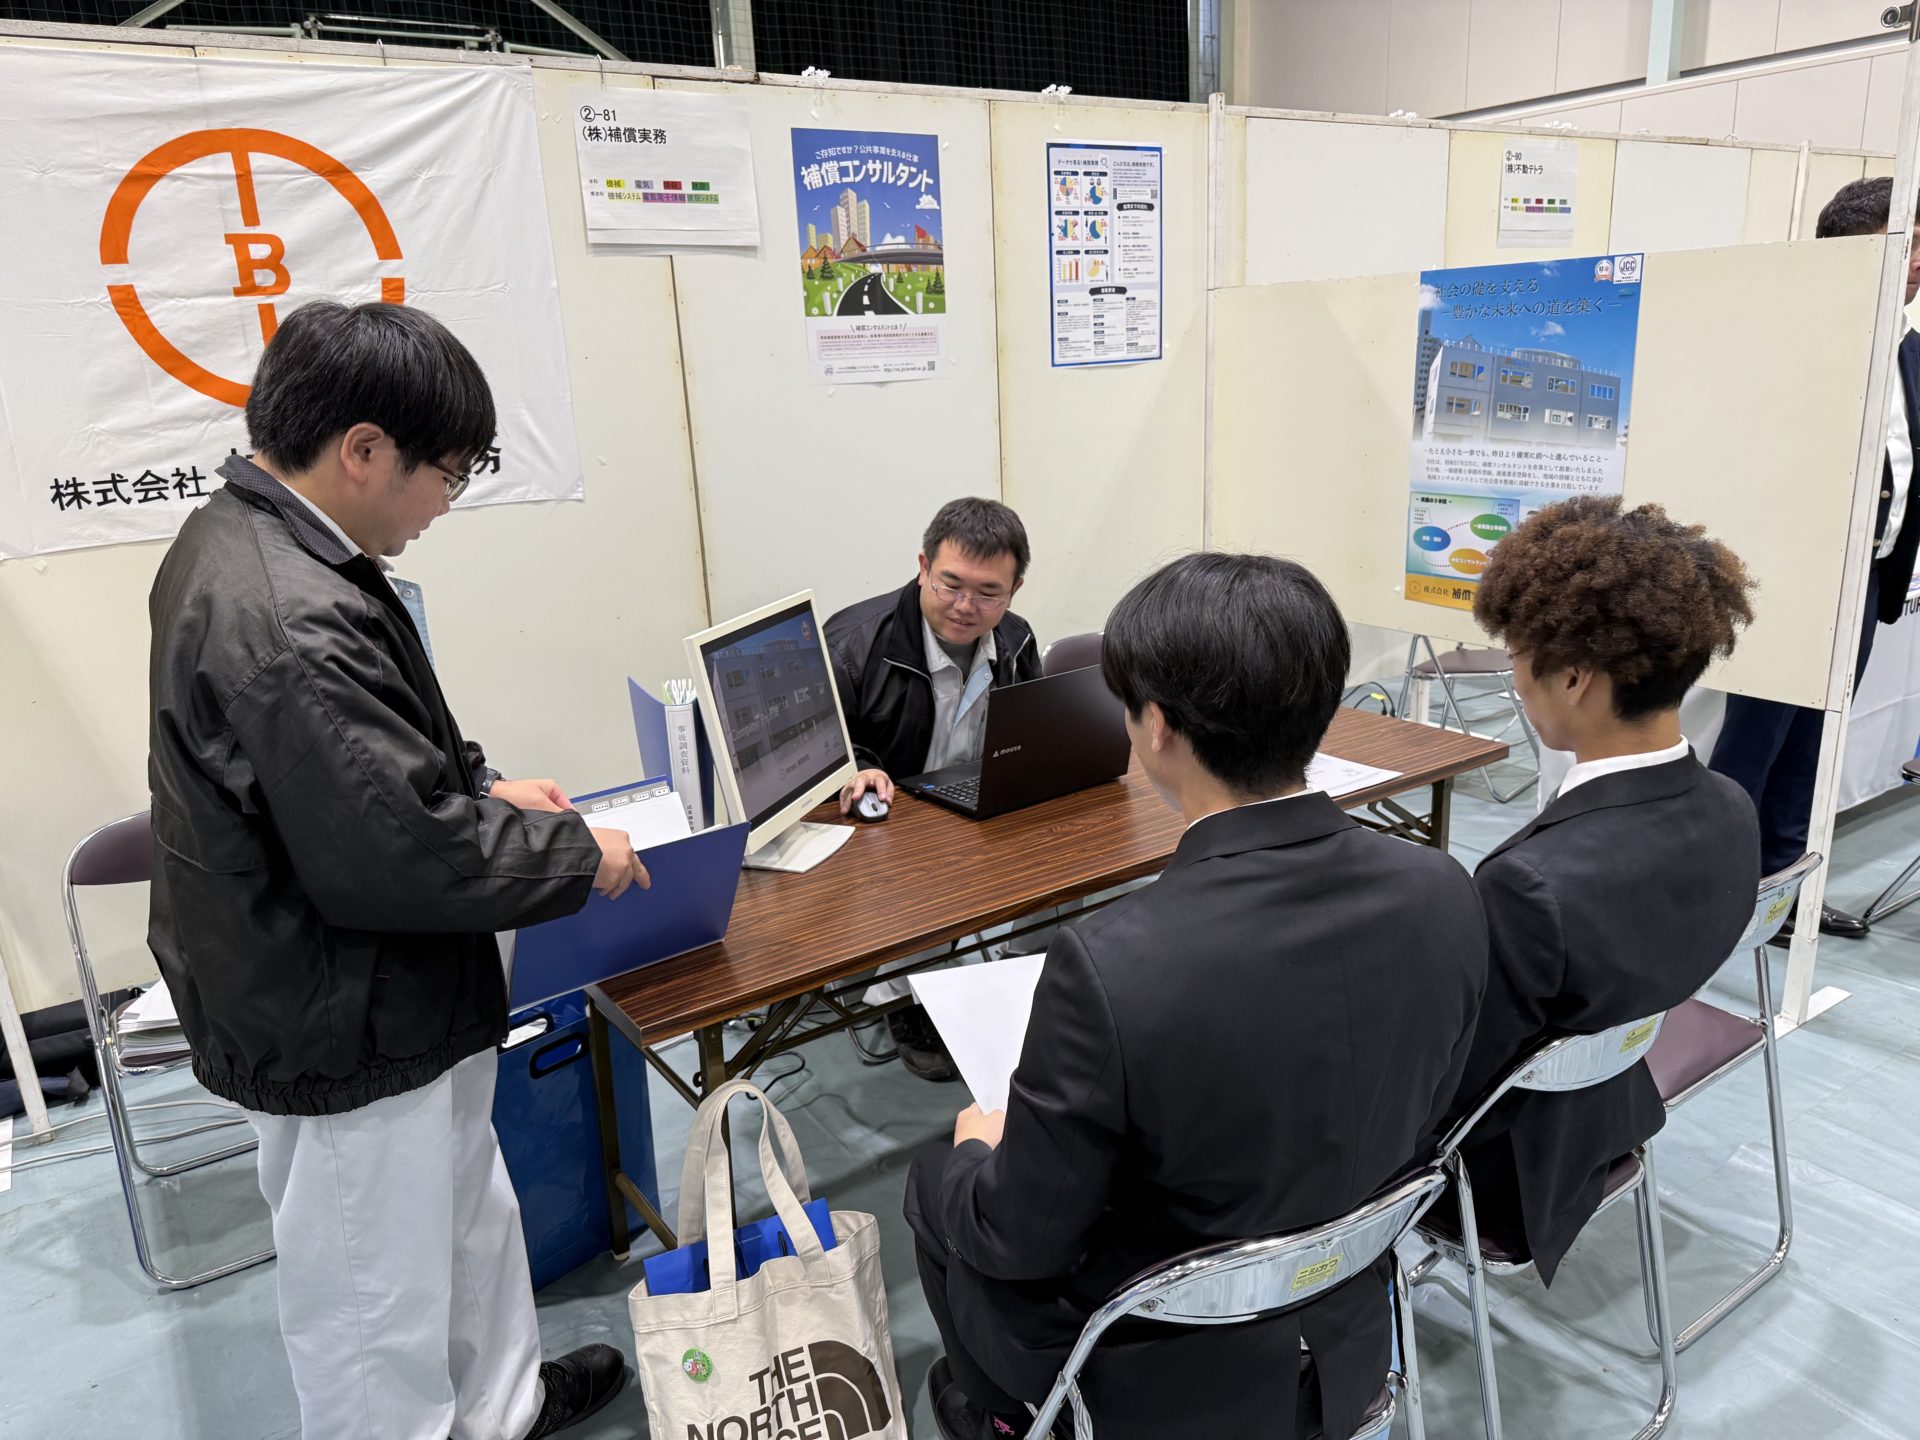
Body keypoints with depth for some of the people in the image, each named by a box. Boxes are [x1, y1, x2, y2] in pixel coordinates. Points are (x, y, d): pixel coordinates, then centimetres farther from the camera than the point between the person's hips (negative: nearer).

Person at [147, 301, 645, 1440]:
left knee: (469, 1213, 28)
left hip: (375, 1000, 11)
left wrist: (485, 785, 6)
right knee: (377, 1302, 12)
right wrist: (579, 856, -16)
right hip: (346, 1036, -11)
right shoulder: (289, 624, -32)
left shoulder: (240, 540, 3)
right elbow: (401, 853, -31)